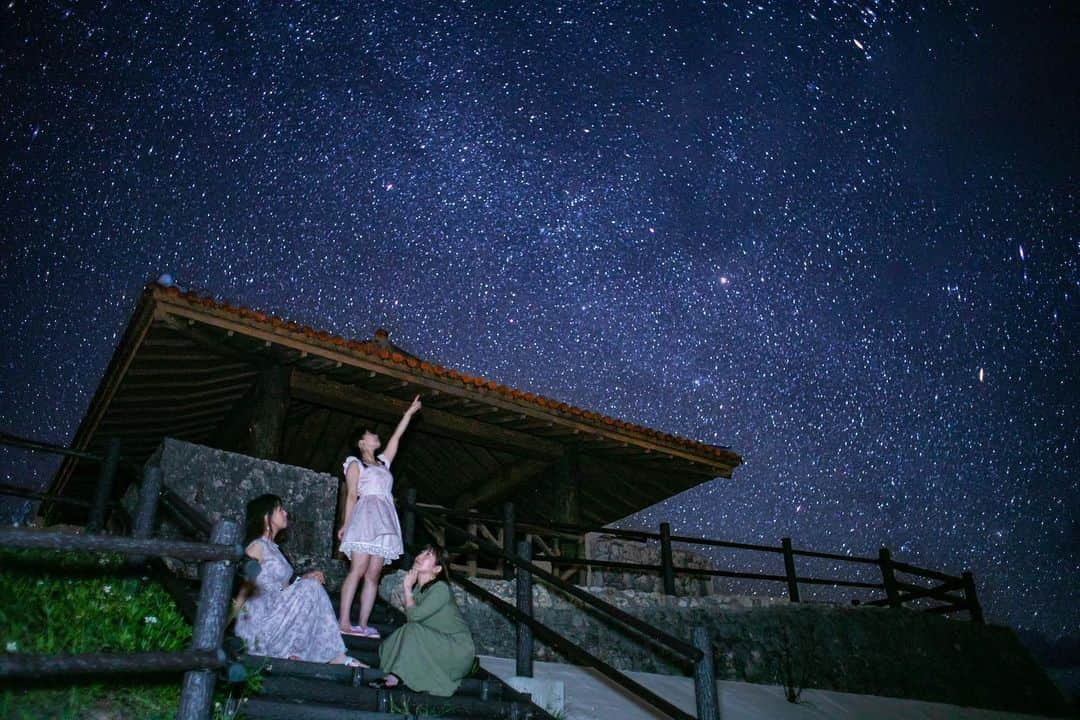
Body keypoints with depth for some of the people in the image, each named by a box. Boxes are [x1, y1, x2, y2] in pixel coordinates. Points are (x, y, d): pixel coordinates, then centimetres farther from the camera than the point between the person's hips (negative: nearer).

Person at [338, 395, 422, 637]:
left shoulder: (383, 462, 26)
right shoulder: (355, 463, 10)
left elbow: (396, 437, 28)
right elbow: (351, 495, 1)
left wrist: (410, 412, 28)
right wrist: (346, 524, -7)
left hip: (384, 521, 6)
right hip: (365, 517, -6)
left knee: (373, 575, -2)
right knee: (358, 571, -15)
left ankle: (363, 624, -4)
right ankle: (344, 622, -19)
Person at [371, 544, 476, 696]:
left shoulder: (440, 589, -19)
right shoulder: (417, 587, 6)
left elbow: (414, 615, -25)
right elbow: (410, 618, 1)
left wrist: (407, 589, -14)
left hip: (459, 649, -8)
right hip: (437, 646, 8)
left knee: (413, 631, -27)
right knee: (388, 646, -4)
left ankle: (396, 677, -14)